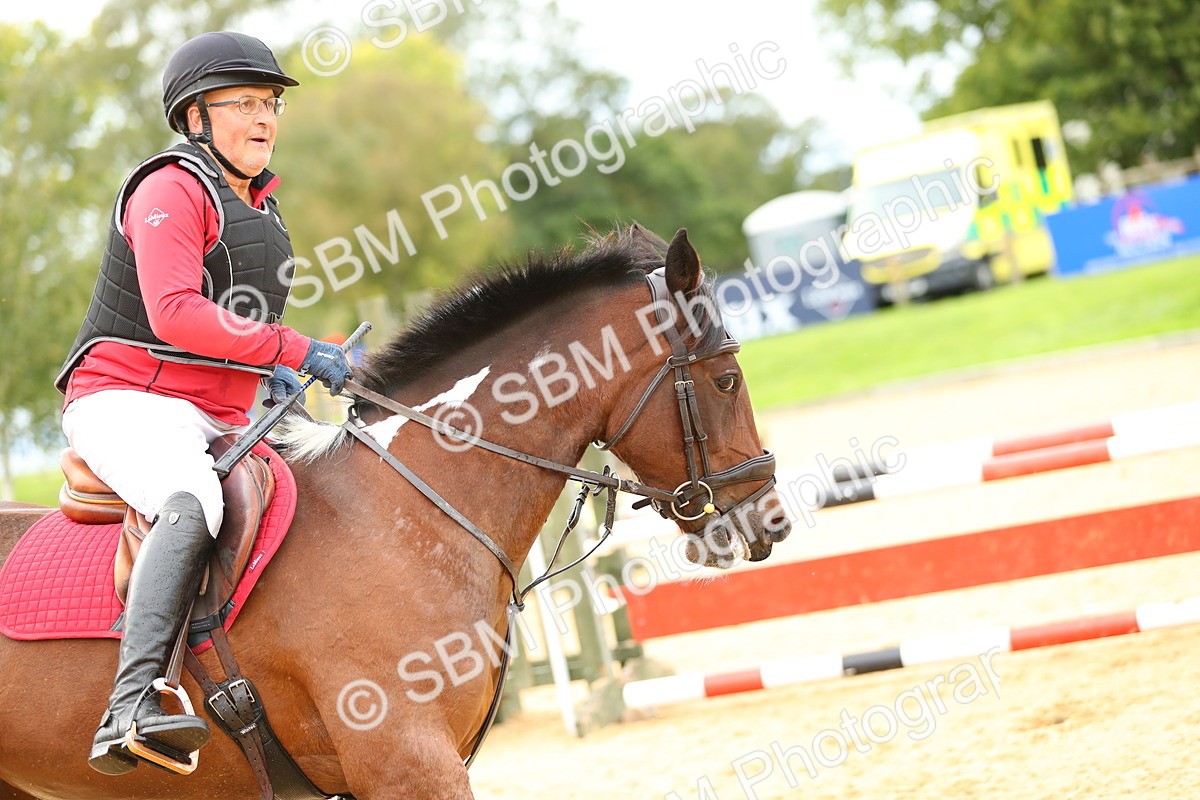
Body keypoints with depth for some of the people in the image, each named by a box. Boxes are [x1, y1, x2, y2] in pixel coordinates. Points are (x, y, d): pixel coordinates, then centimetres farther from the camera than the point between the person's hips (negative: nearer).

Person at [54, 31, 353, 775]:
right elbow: (174, 314, -22)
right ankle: (130, 708, -51)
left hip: (216, 421, 9)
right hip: (124, 401, -9)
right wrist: (295, 351, -23)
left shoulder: (256, 206, 19)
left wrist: (264, 369, 10)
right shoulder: (172, 189, -9)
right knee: (193, 503, -37)